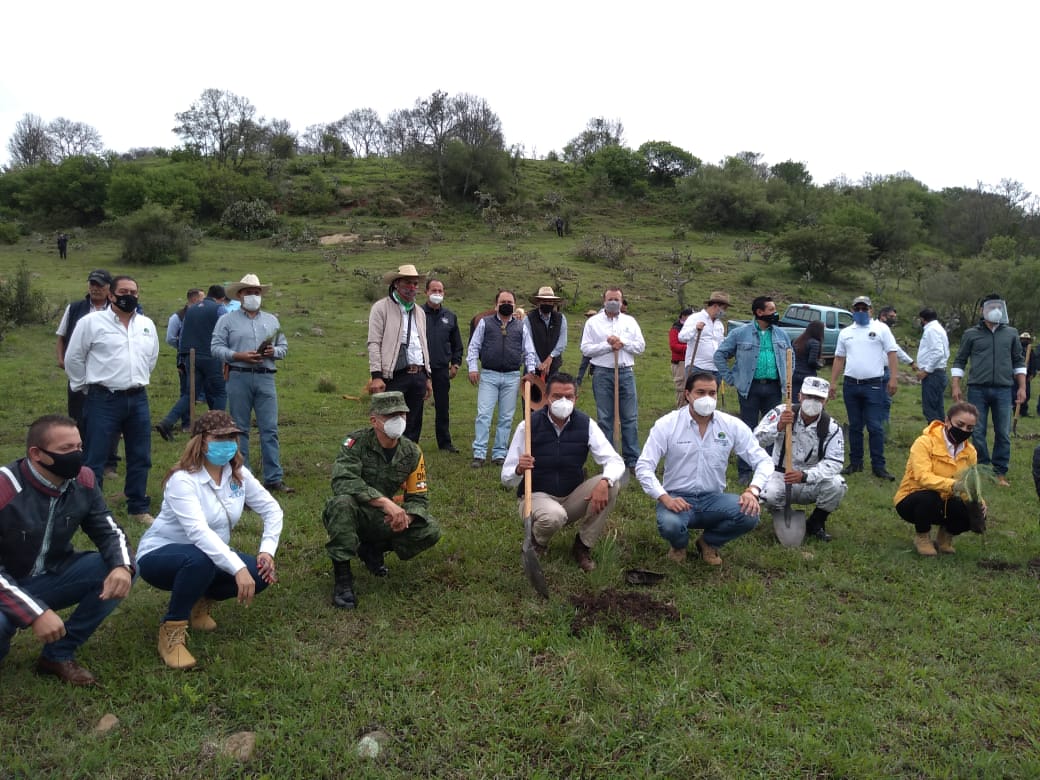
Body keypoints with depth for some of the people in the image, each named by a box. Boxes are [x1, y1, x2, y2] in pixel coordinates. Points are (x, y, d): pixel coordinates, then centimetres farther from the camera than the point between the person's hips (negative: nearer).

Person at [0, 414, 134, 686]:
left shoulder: (83, 480, -10)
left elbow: (109, 531, -2)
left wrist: (122, 566, -25)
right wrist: (36, 613, -35)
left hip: (53, 577, 6)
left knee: (118, 572, -17)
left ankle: (59, 655, -5)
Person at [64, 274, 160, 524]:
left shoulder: (147, 325, 10)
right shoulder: (92, 322, -5)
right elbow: (73, 358, 1)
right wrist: (87, 387, 5)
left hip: (138, 400, 5)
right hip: (103, 400, -5)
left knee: (140, 458, 11)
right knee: (94, 460, 0)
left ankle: (139, 508, 22)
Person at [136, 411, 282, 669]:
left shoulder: (238, 474, -5)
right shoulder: (183, 480, -25)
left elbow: (271, 508, 2)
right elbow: (198, 532, -38)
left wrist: (268, 549, -14)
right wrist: (238, 568, -47)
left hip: (211, 554, 6)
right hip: (160, 554, -6)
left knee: (260, 574, -18)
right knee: (199, 560, -40)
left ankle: (199, 602, 11)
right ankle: (171, 630, -17)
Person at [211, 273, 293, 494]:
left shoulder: (272, 320, 18)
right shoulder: (227, 320, 7)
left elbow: (284, 346, 18)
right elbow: (216, 347, 0)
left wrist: (273, 352, -4)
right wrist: (239, 356, -14)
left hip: (265, 378, 2)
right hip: (238, 378, -2)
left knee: (270, 429, -1)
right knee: (239, 430, 4)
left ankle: (274, 478, 2)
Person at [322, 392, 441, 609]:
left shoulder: (412, 452, -3)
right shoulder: (356, 443, -17)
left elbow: (420, 497, 0)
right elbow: (342, 481, -33)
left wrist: (406, 517, -24)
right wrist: (385, 502, -42)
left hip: (386, 521, 4)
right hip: (355, 517, -4)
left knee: (431, 531, -15)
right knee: (342, 502, -37)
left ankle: (373, 549, 10)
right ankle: (342, 577, -25)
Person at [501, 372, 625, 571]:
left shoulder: (585, 425, -7)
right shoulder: (528, 426, -13)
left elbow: (616, 461, -12)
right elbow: (507, 478, -11)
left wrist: (604, 482, -34)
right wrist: (519, 469, -36)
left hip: (573, 498, 3)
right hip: (537, 496, -3)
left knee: (610, 484, -22)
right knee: (553, 516, -37)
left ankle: (583, 546, -4)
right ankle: (537, 543, 1)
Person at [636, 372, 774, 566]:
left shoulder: (732, 425, -2)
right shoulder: (667, 425, -8)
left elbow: (763, 461, 0)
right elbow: (643, 466, -12)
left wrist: (753, 491, -20)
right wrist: (664, 498, -27)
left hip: (713, 498, 3)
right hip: (677, 498, -2)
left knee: (750, 515, -26)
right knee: (669, 524, -36)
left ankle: (709, 542, 8)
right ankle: (679, 545, 8)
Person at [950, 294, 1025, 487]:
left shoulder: (1011, 334, 10)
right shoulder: (971, 334, 5)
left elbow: (1019, 362, 14)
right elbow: (959, 361, 7)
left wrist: (1022, 387, 6)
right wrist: (956, 386, -1)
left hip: (1003, 390, 1)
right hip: (977, 390, -1)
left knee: (1003, 433, 3)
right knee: (977, 433, 1)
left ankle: (1000, 473, 13)